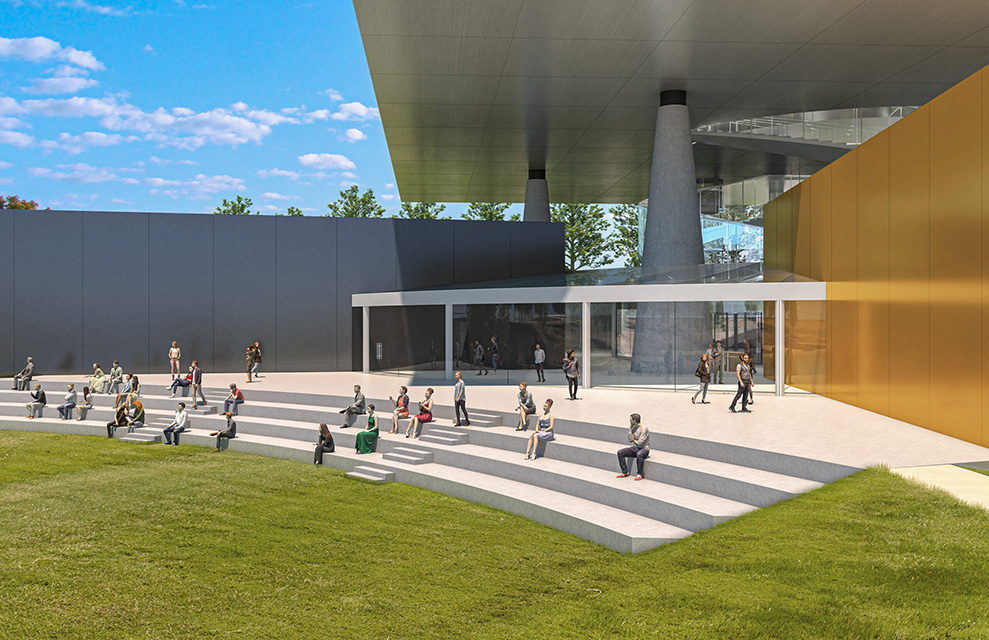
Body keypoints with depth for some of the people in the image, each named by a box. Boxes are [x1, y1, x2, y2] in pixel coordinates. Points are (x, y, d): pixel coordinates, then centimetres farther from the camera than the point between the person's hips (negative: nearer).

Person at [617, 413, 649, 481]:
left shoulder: (644, 429, -16)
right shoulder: (633, 428, 7)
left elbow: (640, 442, -20)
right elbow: (630, 440, -2)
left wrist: (634, 440, 0)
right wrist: (630, 429, -4)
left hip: (644, 449, -7)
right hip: (634, 448, 7)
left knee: (639, 454, -41)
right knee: (620, 452, -11)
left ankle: (640, 474, -22)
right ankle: (624, 472, -3)